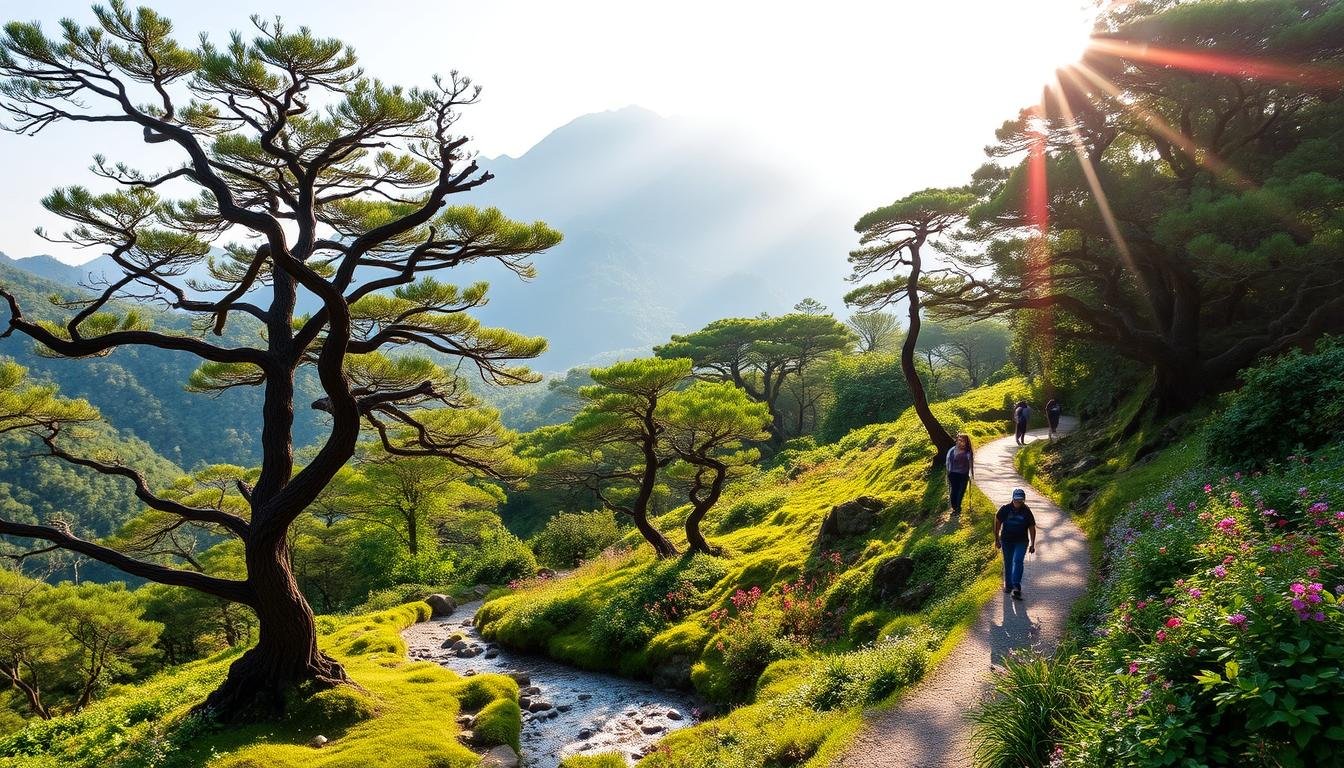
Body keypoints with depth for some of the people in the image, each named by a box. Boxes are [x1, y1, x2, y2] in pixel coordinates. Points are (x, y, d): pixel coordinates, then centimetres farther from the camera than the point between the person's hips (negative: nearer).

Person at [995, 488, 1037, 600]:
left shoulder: (1026, 511, -7)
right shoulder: (1005, 509, -8)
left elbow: (1032, 527, 4)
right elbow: (997, 523, 3)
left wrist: (1032, 544, 5)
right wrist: (996, 539, 6)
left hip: (1021, 541, -1)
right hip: (1006, 541, 1)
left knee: (1017, 561, -18)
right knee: (1008, 563, 10)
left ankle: (1016, 587, -22)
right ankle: (1008, 585, 27)